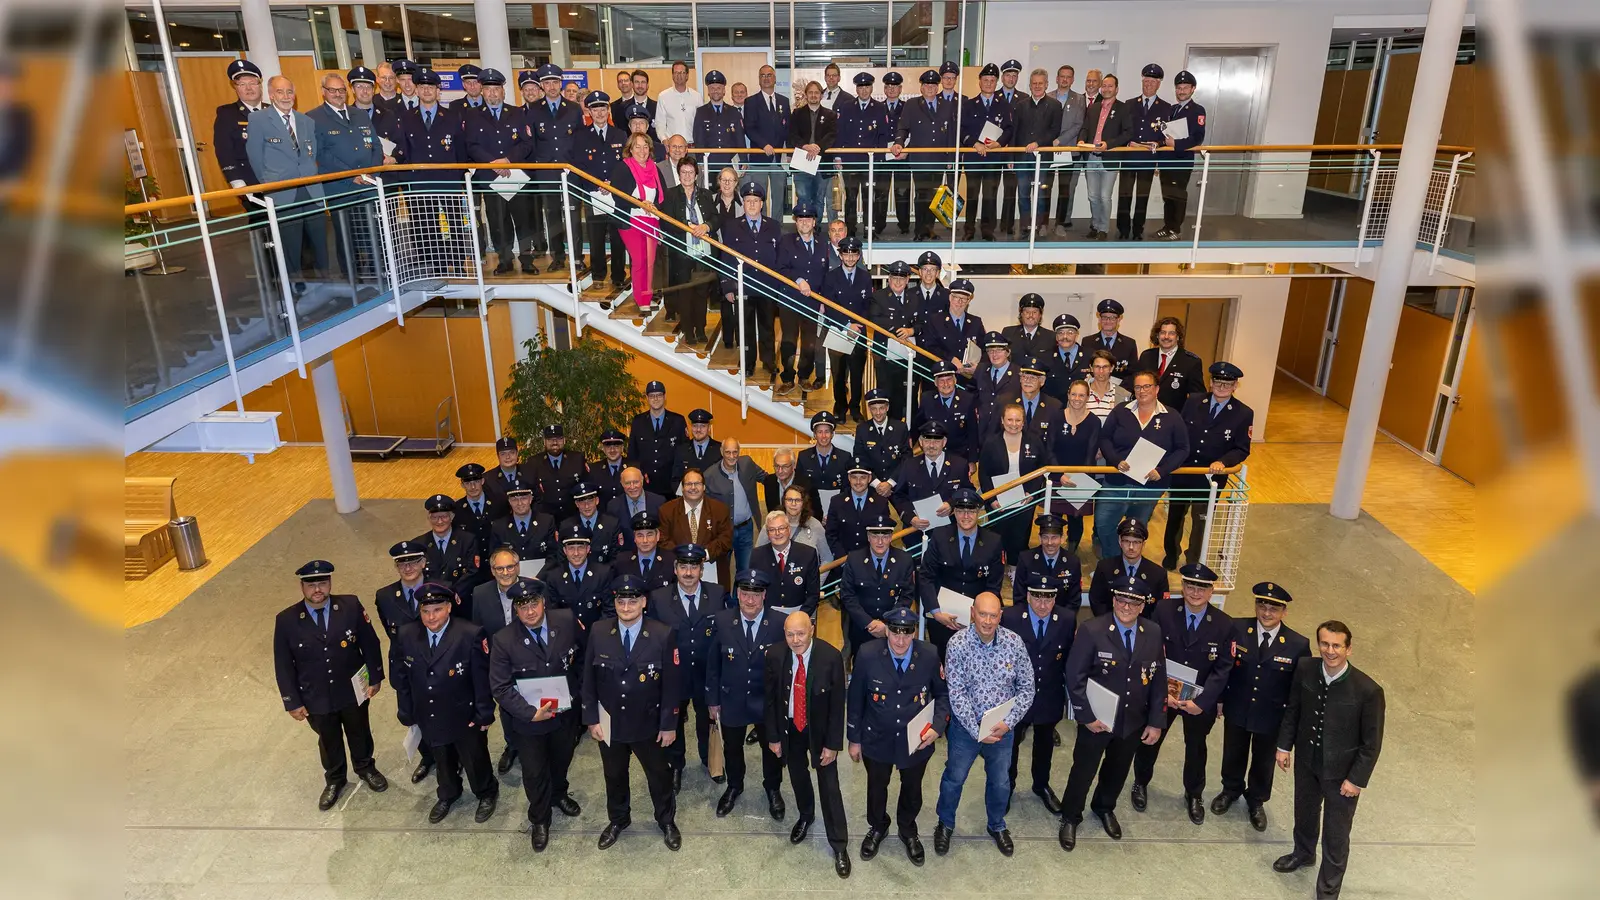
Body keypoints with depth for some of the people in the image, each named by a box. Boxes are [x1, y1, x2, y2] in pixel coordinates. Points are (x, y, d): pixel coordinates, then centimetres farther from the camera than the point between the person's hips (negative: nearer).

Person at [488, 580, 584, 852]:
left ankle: (558, 794, 59)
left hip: (565, 711, 3)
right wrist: (531, 713, -26)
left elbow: (584, 653, 2)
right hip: (527, 718, -2)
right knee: (534, 773, 17)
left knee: (561, 760, 27)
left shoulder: (566, 621, -17)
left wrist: (579, 685, -1)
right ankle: (539, 820, 43)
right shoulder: (504, 641, -23)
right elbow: (500, 688, -18)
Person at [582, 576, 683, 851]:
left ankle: (667, 821, 42)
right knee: (614, 776, 23)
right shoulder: (598, 632, -12)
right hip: (610, 723, 2)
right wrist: (591, 718, -4)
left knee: (659, 775, 18)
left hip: (648, 724, -2)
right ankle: (618, 819, 48)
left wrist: (669, 724, -9)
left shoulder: (663, 635, -18)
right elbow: (589, 679, -4)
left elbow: (672, 684, -12)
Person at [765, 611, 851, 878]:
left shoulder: (831, 657, -26)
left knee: (829, 786, 6)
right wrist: (773, 736, -1)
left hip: (820, 730, -3)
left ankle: (839, 845, 23)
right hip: (789, 728, 3)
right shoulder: (774, 655, -18)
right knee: (798, 777, 24)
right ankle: (805, 815, 53)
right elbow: (770, 698, -5)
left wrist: (833, 744, -12)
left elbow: (837, 704, -16)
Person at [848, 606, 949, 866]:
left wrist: (938, 726, -18)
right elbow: (856, 699, -11)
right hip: (877, 739, -1)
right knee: (877, 787, 23)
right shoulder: (867, 654, -23)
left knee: (912, 789, 24)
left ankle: (908, 831, 53)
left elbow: (943, 693, -4)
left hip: (917, 740, 1)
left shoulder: (929, 655, -21)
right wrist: (854, 739, -3)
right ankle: (877, 828, 53)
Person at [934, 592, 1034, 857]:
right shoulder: (958, 643, -21)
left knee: (1000, 781, 20)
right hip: (966, 726, -2)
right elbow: (956, 694, -18)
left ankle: (997, 825, 47)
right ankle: (945, 824, 42)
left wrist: (1007, 722, -17)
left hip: (1002, 728, 2)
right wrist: (977, 731, -20)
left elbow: (1027, 688, -8)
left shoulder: (1014, 642, -15)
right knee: (954, 778, 16)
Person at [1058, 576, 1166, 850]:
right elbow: (1075, 677, -16)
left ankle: (1105, 808, 50)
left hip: (1134, 721, 4)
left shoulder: (1154, 633, -7)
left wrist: (1156, 721, -1)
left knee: (1118, 769, 24)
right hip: (1096, 719, -4)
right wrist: (1086, 716, -17)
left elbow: (1158, 680, 0)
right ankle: (1070, 817, 35)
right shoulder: (1091, 630, -20)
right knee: (1083, 770, 12)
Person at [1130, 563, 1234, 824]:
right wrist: (1161, 692, -20)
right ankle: (1141, 783, 45)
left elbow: (1222, 669, -12)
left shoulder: (1224, 624, -14)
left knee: (1196, 748, 21)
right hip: (1162, 693, 0)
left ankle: (1194, 795, 46)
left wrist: (1201, 701, -20)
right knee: (1149, 741, 18)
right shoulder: (1163, 610, -16)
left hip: (1200, 700, 0)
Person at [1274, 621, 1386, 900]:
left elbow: (1372, 742, -16)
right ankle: (1303, 853, 58)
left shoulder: (1368, 690, -27)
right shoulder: (1305, 669, -16)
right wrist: (1284, 745, 4)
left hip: (1341, 771, -4)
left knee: (1336, 834, 14)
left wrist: (1357, 779, -12)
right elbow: (1293, 709, 1)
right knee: (1305, 813, 29)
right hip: (1307, 760, 4)